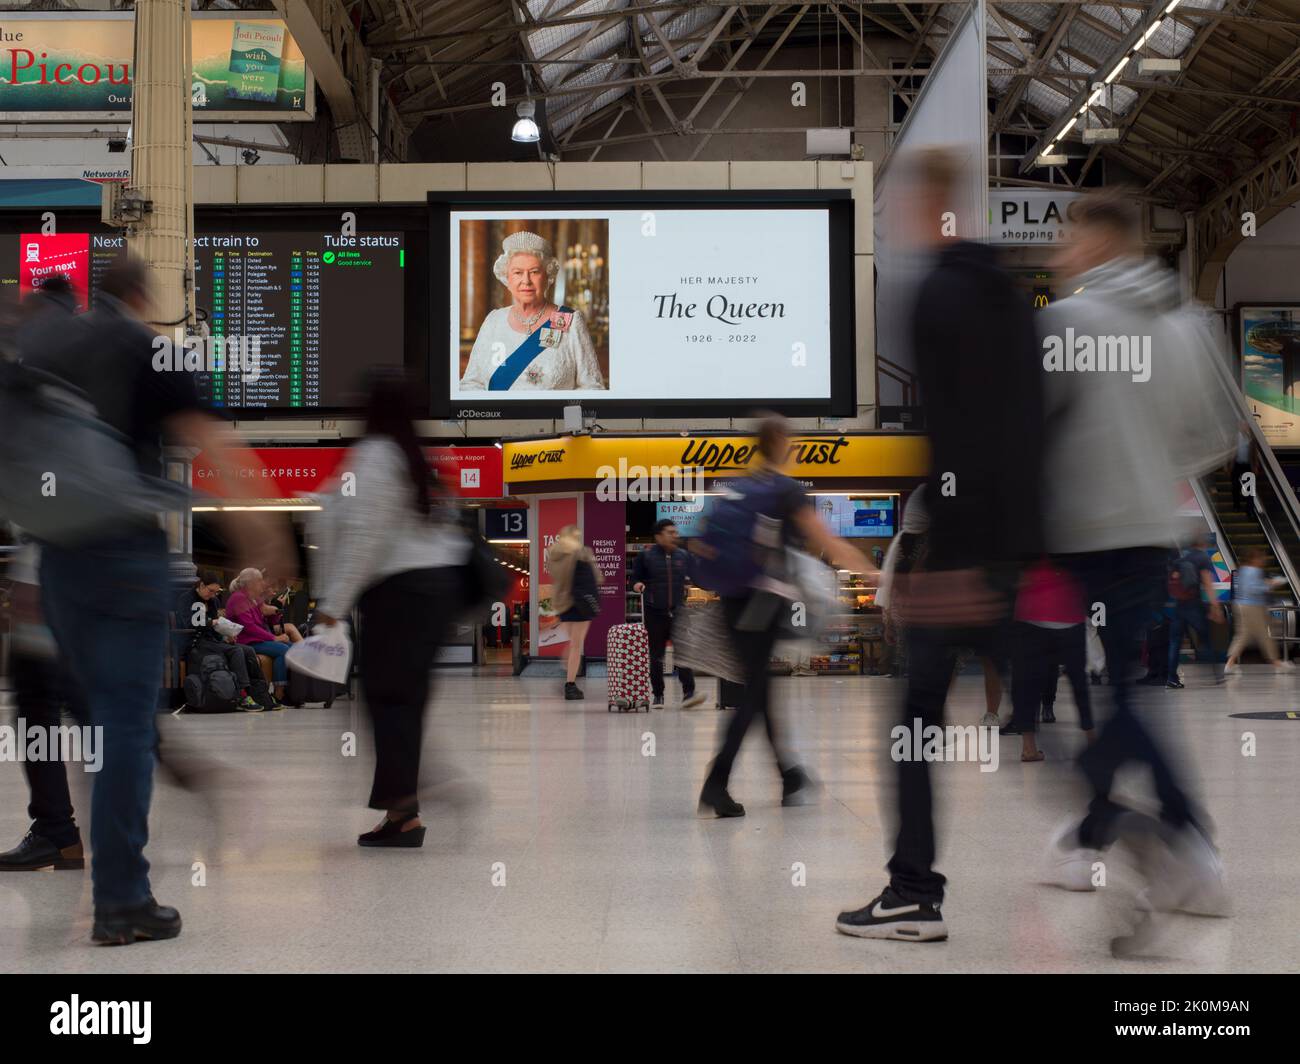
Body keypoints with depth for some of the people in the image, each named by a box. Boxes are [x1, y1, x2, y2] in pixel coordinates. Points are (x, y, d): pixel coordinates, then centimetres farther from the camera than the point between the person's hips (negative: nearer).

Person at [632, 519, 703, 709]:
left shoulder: (683, 556, 7)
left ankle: (688, 693, -16)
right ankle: (658, 695, 17)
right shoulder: (646, 556, -1)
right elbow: (636, 578, 4)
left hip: (678, 611, 1)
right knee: (656, 655, 6)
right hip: (655, 613, -1)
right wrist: (637, 585, -16)